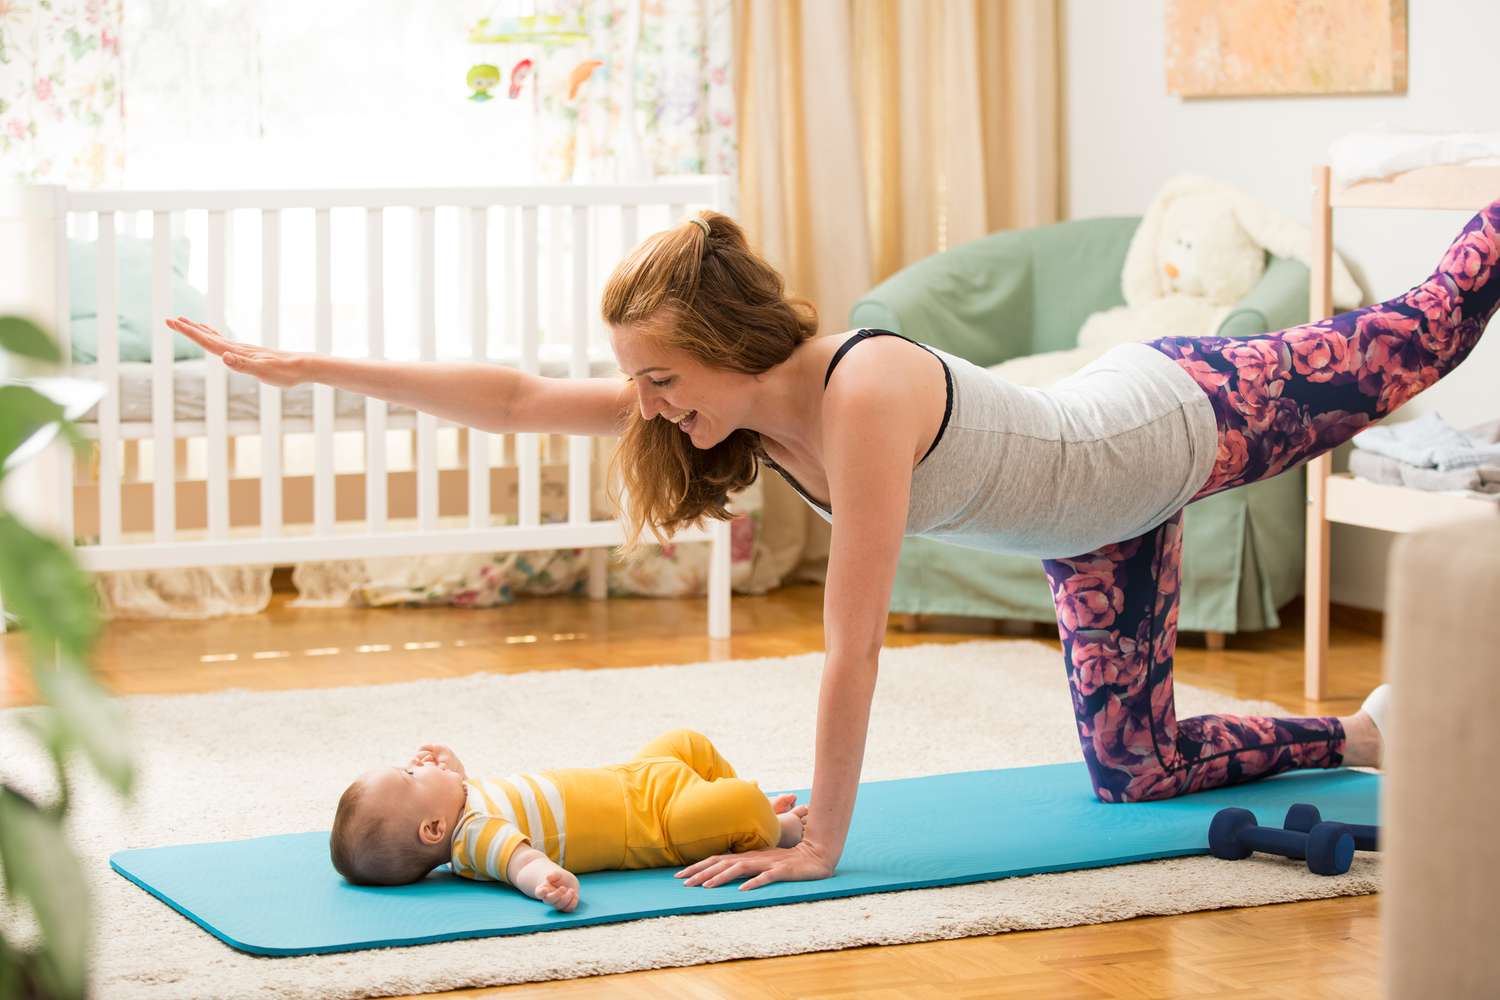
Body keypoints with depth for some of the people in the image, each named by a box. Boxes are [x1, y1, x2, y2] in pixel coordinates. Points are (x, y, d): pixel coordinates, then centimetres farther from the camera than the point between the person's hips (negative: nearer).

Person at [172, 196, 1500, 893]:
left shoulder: (863, 396, -44)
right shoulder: (722, 399, -21)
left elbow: (854, 648, -43)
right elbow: (513, 399, -19)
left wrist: (822, 844, -38)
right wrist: (307, 366, -23)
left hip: (1178, 416, -7)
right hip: (1096, 519, 7)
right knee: (1134, 770, 17)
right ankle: (1356, 737, 38)